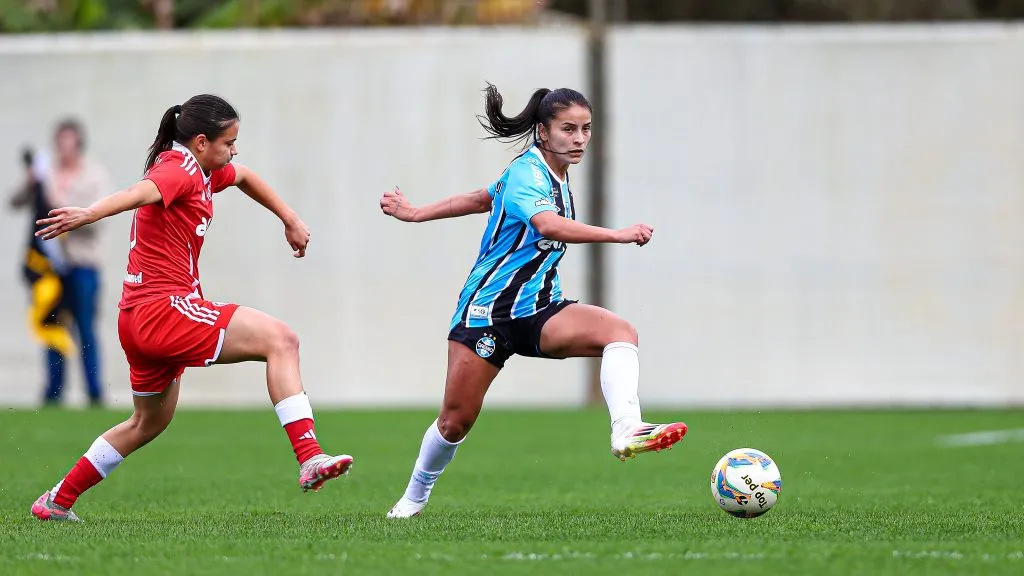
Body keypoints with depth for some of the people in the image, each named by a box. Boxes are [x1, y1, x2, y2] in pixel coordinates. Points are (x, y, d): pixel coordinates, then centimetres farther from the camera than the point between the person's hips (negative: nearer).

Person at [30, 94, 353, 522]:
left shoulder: (203, 171, 16)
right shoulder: (178, 169, -13)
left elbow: (244, 178, 39)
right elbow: (143, 193, -37)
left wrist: (290, 220, 37)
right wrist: (89, 214, -55)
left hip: (140, 320, 11)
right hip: (164, 308, -11)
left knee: (150, 423, 28)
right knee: (280, 339, -20)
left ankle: (57, 502, 35)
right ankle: (309, 459, -31)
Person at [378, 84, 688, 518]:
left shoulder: (555, 174, 10)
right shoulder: (527, 173, -15)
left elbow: (482, 198, 23)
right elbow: (550, 225, -38)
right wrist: (617, 235, -44)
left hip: (538, 311, 7)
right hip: (488, 309, -7)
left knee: (621, 332, -22)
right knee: (456, 421, 2)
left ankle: (626, 432, -41)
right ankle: (415, 496, 29)